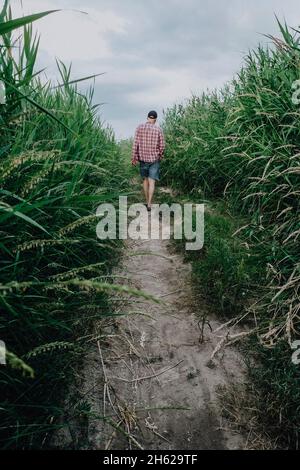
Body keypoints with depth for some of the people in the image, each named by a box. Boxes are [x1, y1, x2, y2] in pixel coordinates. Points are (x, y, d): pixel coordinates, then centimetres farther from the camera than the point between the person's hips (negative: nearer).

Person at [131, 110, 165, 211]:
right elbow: (162, 145, -2)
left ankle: (147, 201, 25)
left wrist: (134, 158, -2)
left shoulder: (139, 127, -2)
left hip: (143, 158, 2)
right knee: (152, 182, -2)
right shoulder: (158, 129, -4)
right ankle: (149, 204, -9)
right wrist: (160, 155, 16)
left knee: (145, 179, 17)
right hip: (155, 159, -2)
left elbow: (136, 143, -5)